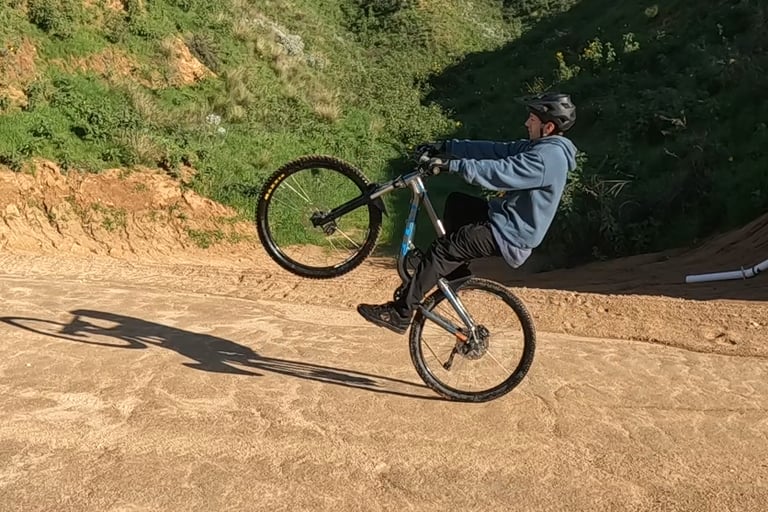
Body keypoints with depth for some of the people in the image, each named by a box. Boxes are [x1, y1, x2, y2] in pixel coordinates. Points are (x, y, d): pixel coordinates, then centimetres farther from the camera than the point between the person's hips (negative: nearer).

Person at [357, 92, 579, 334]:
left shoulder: (549, 157, -22)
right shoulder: (539, 146, 10)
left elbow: (501, 172, -32)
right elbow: (496, 150, 9)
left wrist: (453, 164, -32)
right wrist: (446, 147, 5)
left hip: (510, 236, -10)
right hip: (508, 219, 10)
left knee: (441, 249, -15)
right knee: (456, 202, 19)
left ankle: (399, 314, -11)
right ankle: (456, 271, 23)